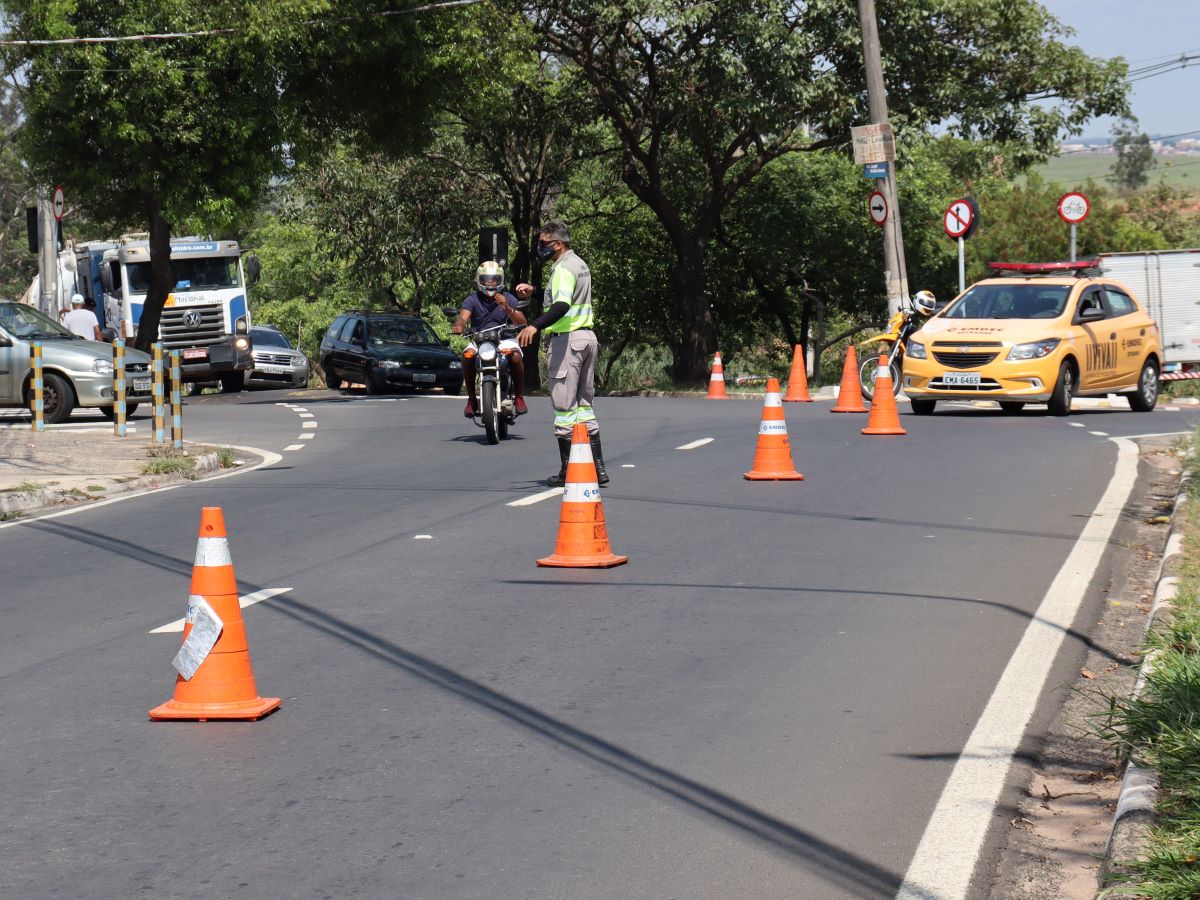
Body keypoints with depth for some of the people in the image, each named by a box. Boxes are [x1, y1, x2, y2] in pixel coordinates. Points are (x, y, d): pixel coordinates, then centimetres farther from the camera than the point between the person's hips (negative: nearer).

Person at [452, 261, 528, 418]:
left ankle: (519, 396, -11)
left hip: (504, 339, 0)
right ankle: (471, 398, -13)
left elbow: (522, 322, -7)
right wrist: (459, 325, -39)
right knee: (467, 356, -30)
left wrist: (507, 308, -25)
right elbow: (463, 316, -14)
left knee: (516, 356, -31)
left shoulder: (508, 298, 3)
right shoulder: (473, 299, 2)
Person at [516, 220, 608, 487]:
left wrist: (535, 326, -41)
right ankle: (597, 467, 12)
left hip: (567, 339, -10)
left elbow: (562, 306, -31)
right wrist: (534, 291, 31)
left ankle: (568, 471, -2)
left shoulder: (564, 269, -14)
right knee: (584, 405, 15)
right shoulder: (579, 265, 17)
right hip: (587, 336, 10)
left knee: (564, 408, -4)